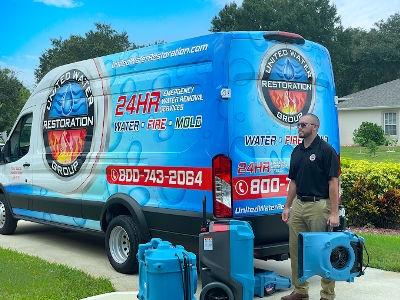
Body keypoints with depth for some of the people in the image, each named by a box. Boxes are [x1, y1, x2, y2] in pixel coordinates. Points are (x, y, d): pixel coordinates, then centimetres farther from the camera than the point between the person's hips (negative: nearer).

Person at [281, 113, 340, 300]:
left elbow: (333, 183, -13)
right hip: (298, 205, 7)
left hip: (319, 206, -7)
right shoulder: (297, 151, 13)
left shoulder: (326, 150, -9)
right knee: (295, 249, 10)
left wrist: (334, 213, -17)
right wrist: (287, 207, 12)